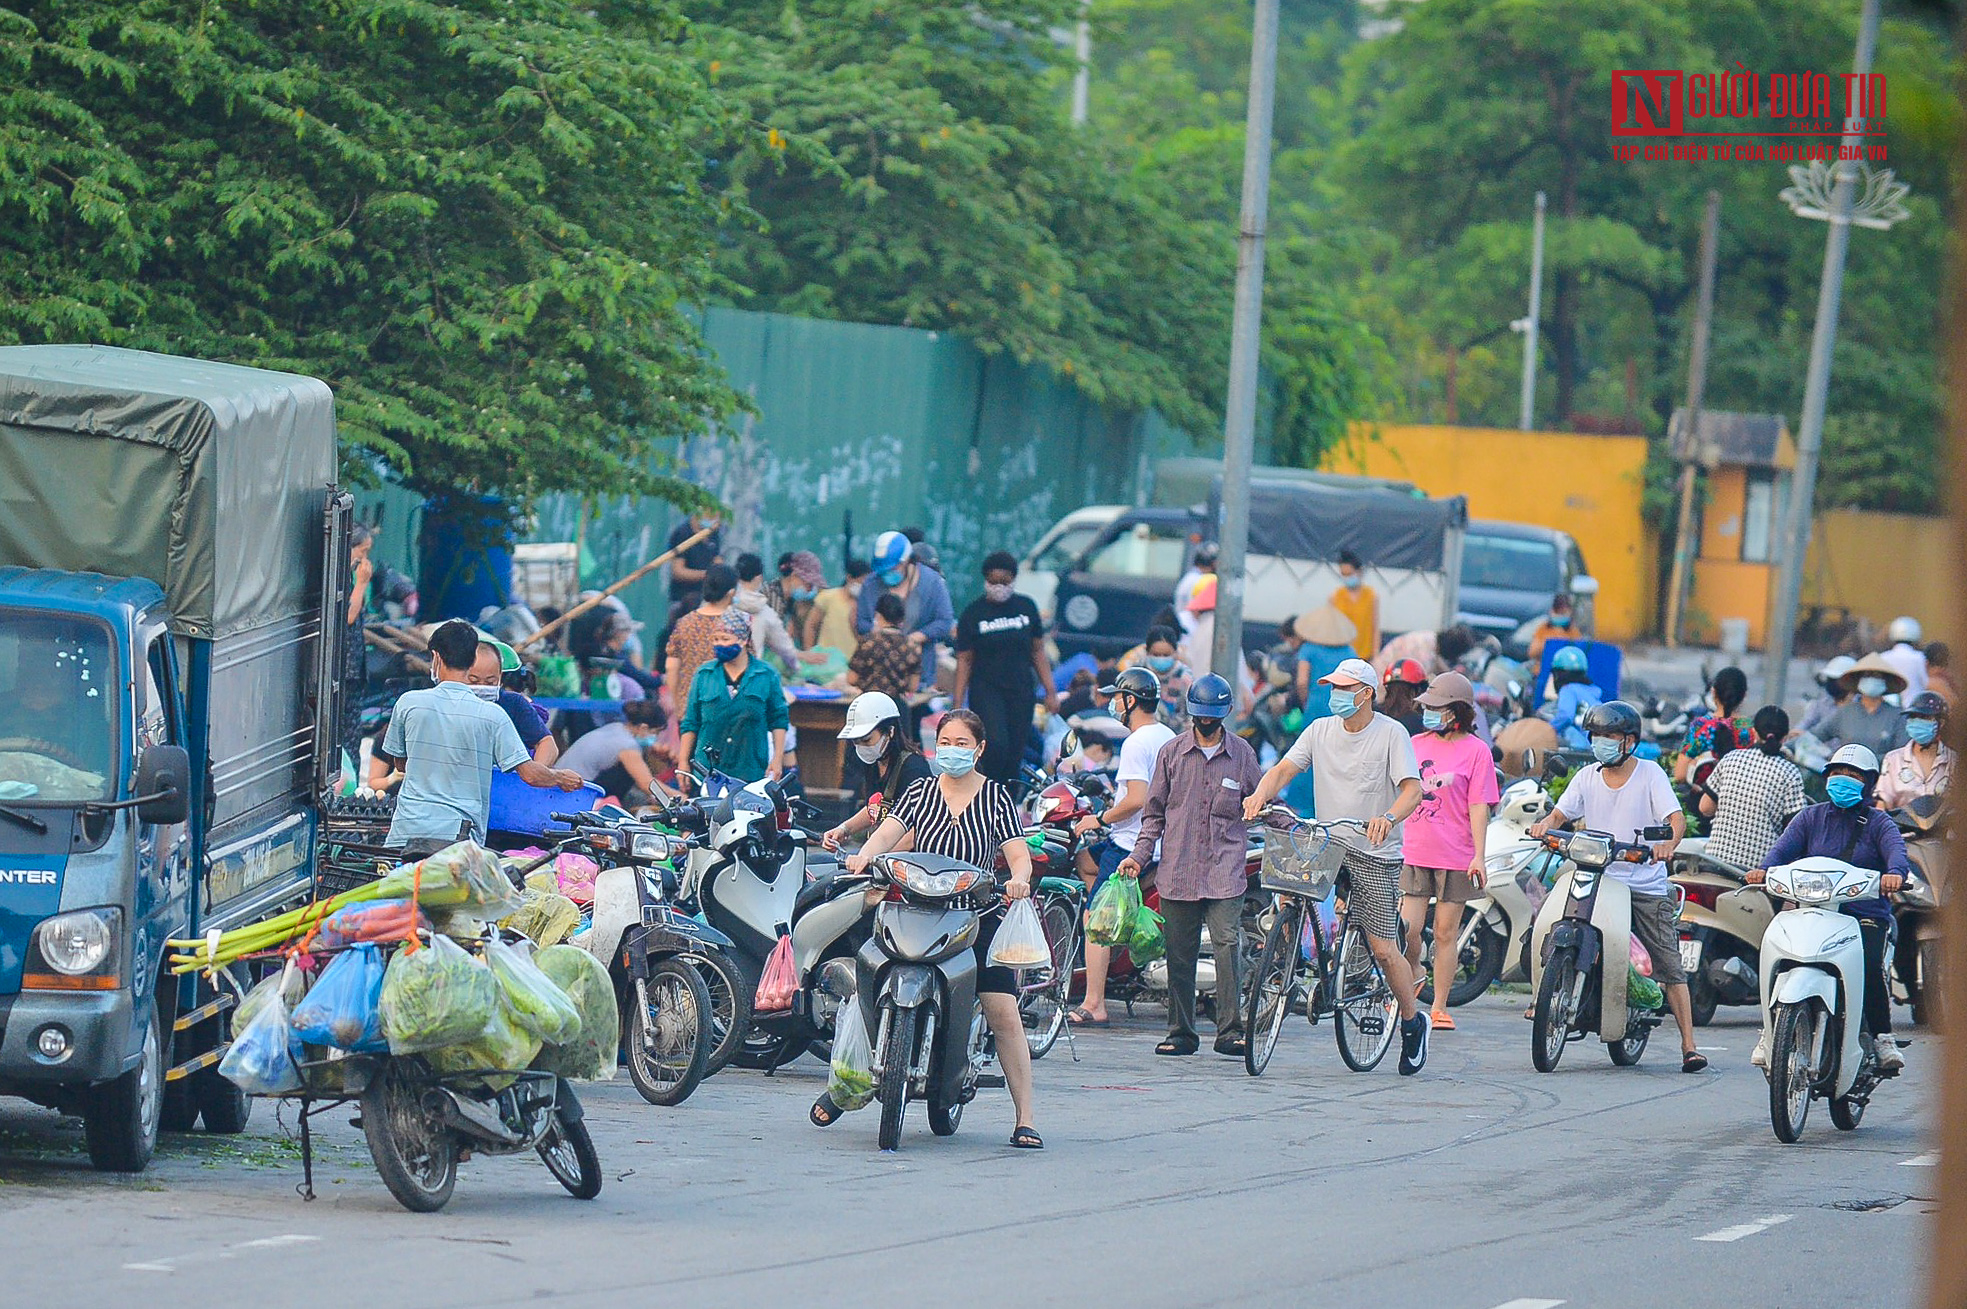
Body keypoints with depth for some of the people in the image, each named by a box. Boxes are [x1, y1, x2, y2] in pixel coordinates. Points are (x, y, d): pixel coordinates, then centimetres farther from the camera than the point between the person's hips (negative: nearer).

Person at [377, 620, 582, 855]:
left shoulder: (408, 703, 4)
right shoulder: (492, 715, -1)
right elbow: (529, 774, -1)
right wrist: (561, 778, 19)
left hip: (408, 829, 1)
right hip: (458, 834, -1)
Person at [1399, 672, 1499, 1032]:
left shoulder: (1475, 750, -2)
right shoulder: (1416, 744, 11)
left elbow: (1479, 807, -5)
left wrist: (1479, 856, -11)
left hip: (1455, 857, -3)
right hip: (1414, 853, 3)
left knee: (1445, 933, 2)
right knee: (1407, 928, -6)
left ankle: (1440, 1008, 10)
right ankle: (1413, 973, 24)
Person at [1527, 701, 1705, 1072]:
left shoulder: (1650, 774, -1)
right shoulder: (1587, 777, 10)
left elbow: (1676, 817, -11)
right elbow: (1561, 813, 9)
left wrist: (1669, 843, -33)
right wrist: (1545, 824, -15)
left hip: (1647, 884, -3)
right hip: (1599, 880, 3)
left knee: (1670, 968, -4)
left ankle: (1688, 1045, -2)